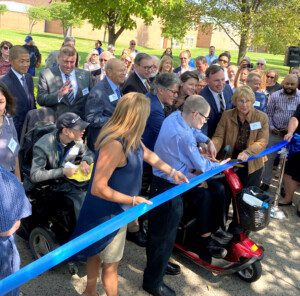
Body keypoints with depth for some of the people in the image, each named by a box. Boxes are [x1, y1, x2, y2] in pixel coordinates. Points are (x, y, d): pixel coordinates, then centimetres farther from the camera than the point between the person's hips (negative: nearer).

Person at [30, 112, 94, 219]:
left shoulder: (77, 140, -8)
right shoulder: (43, 146, -25)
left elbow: (89, 153, 11)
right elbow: (35, 175, -26)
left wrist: (85, 161, -12)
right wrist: (62, 172, -26)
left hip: (69, 180, 5)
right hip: (48, 184, -5)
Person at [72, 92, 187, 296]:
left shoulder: (129, 137, -7)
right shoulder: (114, 144, -35)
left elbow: (147, 154, 13)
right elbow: (98, 188, -34)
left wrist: (172, 172, 17)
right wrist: (133, 200, -25)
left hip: (115, 210, 9)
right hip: (108, 213, -9)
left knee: (98, 252, 28)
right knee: (111, 262, 15)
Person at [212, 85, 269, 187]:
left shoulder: (262, 117, -7)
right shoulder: (226, 115, -4)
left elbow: (262, 141, -14)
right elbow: (218, 137, -8)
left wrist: (247, 152, -33)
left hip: (252, 165, -1)